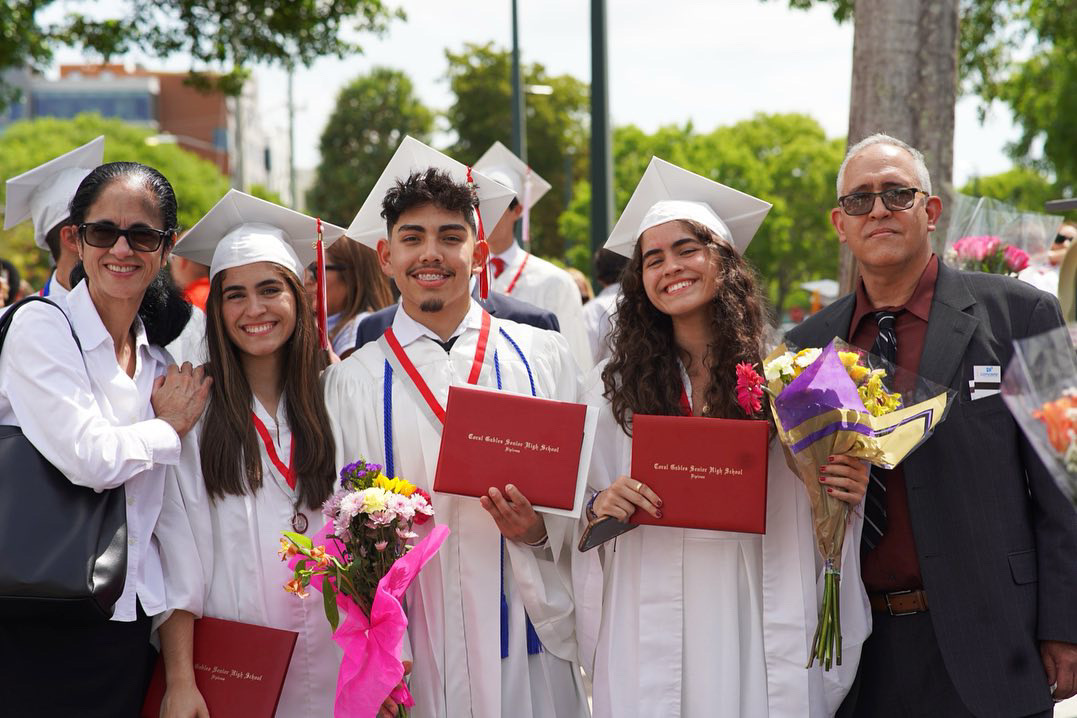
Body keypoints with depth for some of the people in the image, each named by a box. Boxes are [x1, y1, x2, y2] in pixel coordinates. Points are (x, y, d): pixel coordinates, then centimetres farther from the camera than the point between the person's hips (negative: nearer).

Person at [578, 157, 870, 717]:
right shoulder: (613, 385, 3)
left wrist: (846, 495, -11)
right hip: (651, 637, 0)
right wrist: (599, 508, -12)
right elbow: (587, 514, 8)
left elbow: (811, 518, 8)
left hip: (760, 627, 0)